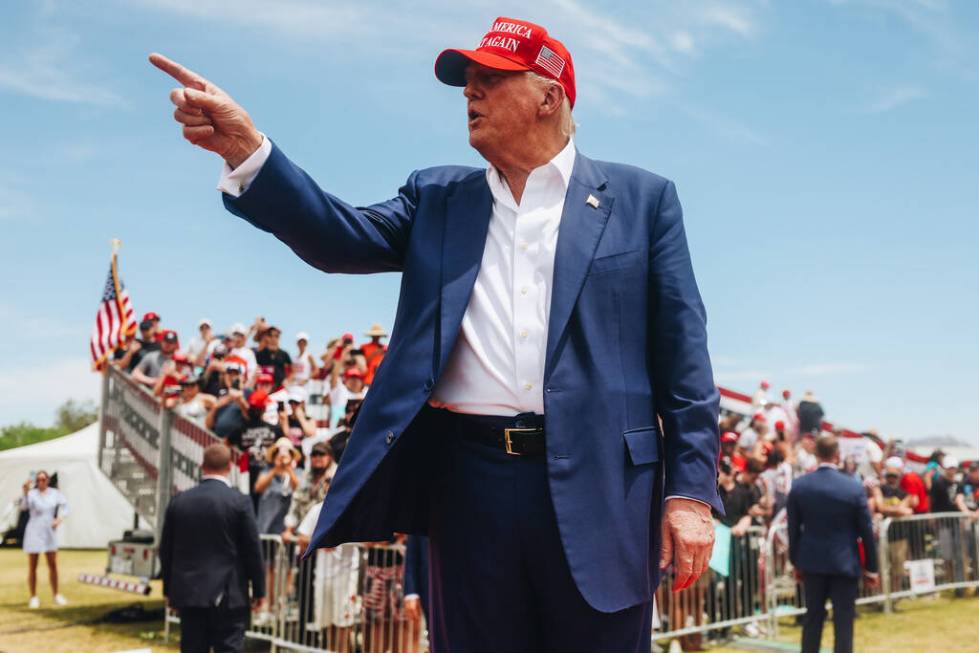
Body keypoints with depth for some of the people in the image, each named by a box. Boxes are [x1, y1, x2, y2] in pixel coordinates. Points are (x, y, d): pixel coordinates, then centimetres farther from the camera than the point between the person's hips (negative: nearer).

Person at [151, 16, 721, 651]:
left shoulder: (641, 198, 6)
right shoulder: (438, 196, 15)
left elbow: (683, 353, 2)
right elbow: (344, 238, 0)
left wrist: (691, 491, -5)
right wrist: (246, 147, -14)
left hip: (597, 486, -2)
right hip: (468, 481, 3)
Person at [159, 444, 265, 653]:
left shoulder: (178, 501, 4)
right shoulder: (239, 502, -8)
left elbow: (166, 550, 9)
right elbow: (252, 550, -6)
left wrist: (169, 590, 19)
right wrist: (258, 590, 4)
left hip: (188, 594, 4)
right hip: (228, 595, -4)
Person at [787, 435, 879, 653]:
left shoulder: (799, 485, -4)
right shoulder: (854, 487, -10)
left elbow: (793, 528, 2)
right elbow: (866, 530, -5)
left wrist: (796, 562, 12)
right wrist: (871, 567, 4)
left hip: (812, 562, 3)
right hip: (844, 563, -2)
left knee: (813, 618, 13)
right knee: (843, 621, 3)